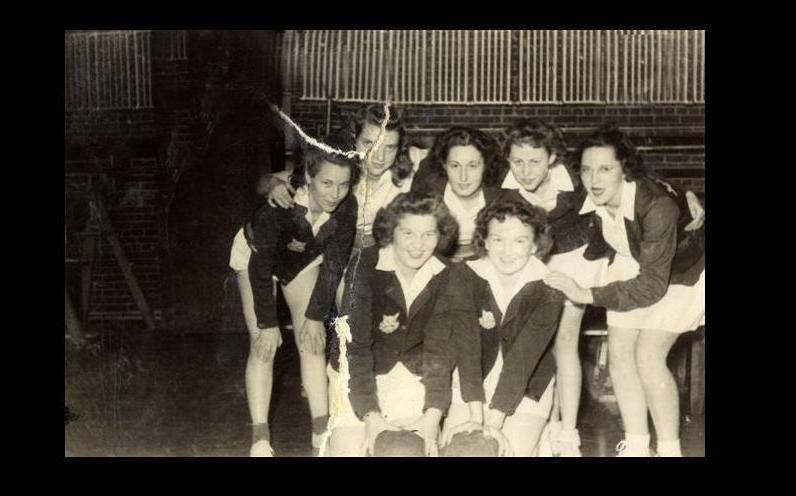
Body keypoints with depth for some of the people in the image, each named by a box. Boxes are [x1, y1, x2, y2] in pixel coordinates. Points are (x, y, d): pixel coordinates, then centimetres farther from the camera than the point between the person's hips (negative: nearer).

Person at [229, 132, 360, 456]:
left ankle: (322, 430, 8)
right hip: (257, 255, -3)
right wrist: (267, 323, -26)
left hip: (303, 259, 3)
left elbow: (334, 264, -16)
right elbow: (261, 266, -31)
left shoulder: (347, 208, -29)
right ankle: (260, 440, -4)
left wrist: (315, 316, -13)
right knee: (263, 346, -10)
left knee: (313, 342, -2)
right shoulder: (281, 202, -40)